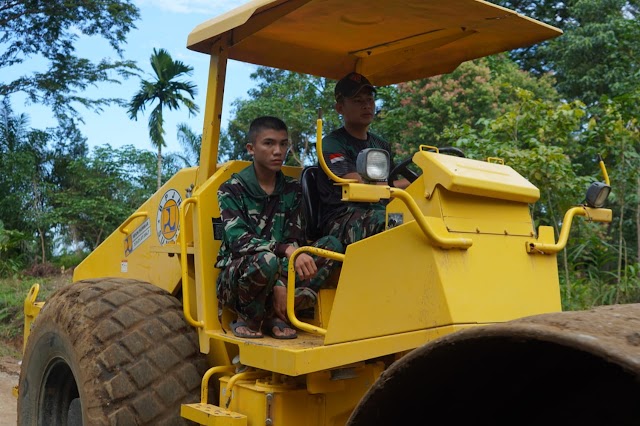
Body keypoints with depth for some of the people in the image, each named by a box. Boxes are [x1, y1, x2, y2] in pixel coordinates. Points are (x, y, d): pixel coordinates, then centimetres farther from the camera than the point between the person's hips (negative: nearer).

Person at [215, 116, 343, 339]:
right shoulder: (232, 190, -5)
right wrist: (286, 250, -36)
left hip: (284, 277, 5)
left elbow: (295, 240, -1)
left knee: (332, 245, -16)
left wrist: (282, 284, -20)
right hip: (235, 278, -5)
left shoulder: (292, 190, 8)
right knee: (266, 260, -39)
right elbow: (238, 240, -20)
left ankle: (275, 315, -14)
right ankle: (248, 319, -9)